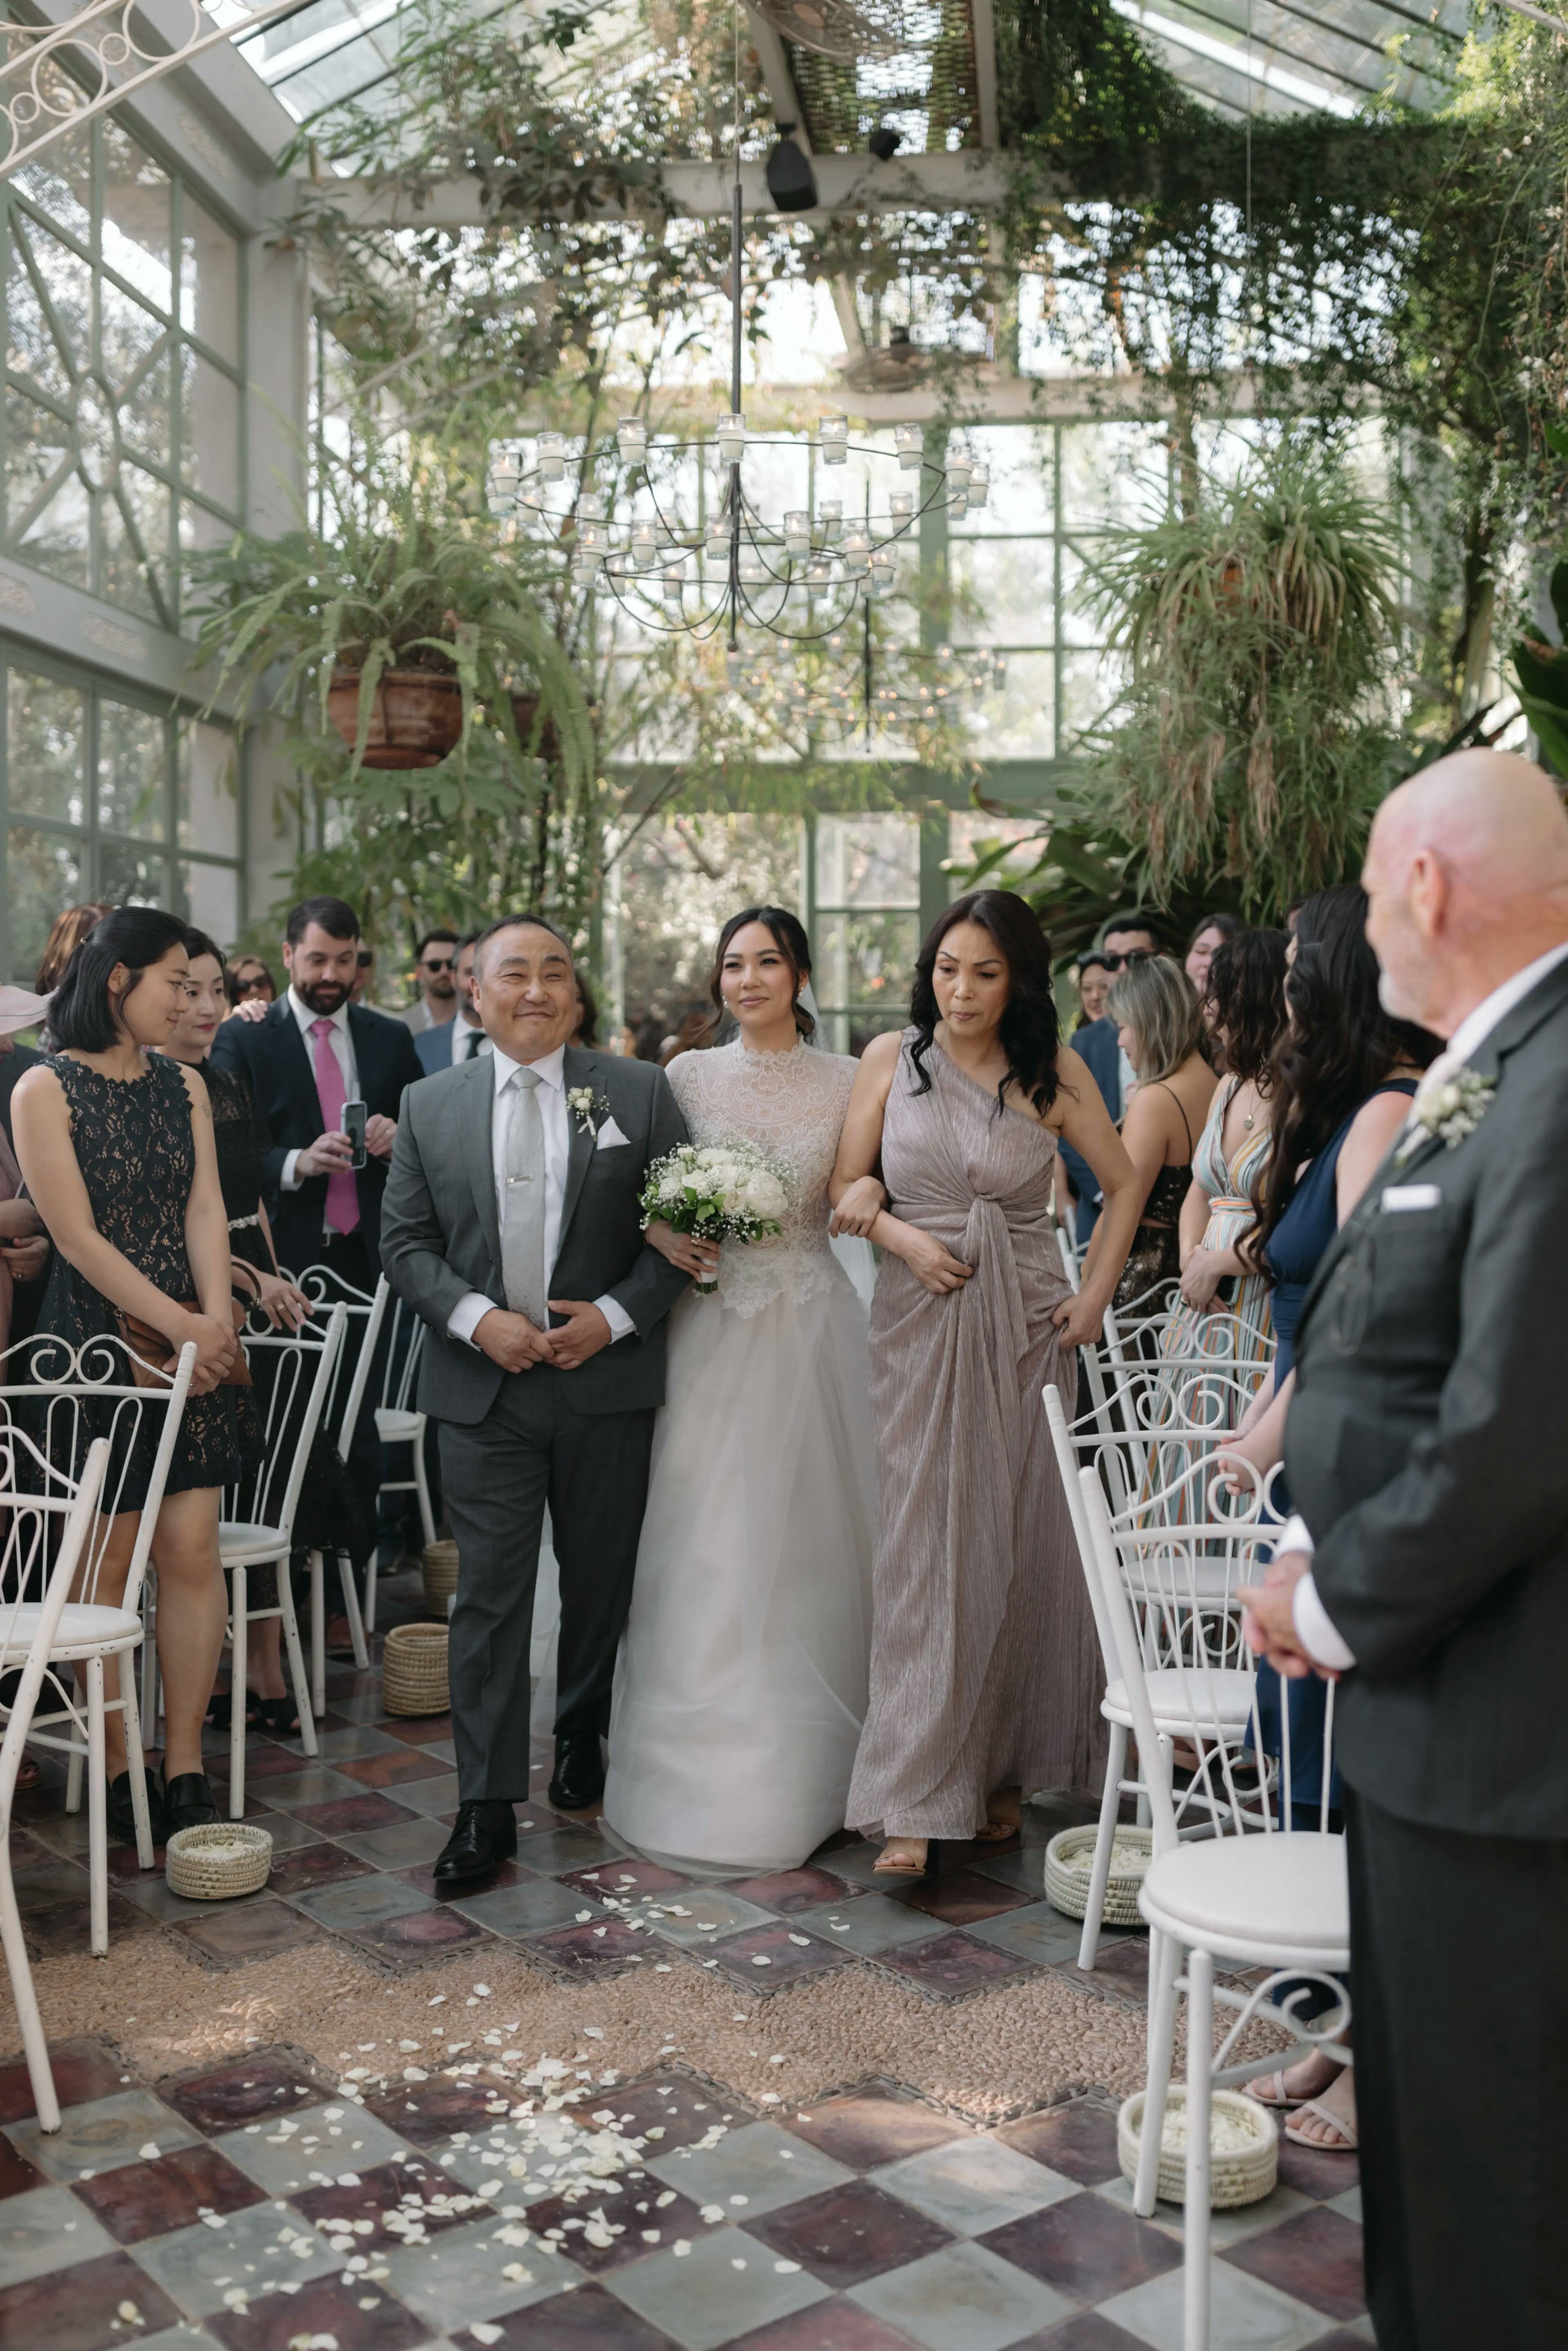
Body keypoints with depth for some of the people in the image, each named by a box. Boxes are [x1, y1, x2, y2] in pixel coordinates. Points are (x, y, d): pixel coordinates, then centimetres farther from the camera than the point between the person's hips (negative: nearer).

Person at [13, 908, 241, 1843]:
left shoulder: (184, 1084, 11)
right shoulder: (46, 1090, -6)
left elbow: (205, 1211, 3)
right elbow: (78, 1238, -11)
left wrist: (217, 1319, -11)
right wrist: (183, 1325, -12)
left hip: (194, 1342, 5)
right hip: (97, 1339, -4)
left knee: (192, 1553, 0)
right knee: (107, 1563, 1)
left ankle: (184, 1768, 8)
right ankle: (118, 1772, 12)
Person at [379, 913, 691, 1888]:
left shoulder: (640, 1092, 2)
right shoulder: (430, 1105, 5)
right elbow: (406, 1242, 5)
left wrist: (615, 1314, -11)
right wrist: (477, 1319, -11)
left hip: (608, 1378, 0)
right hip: (485, 1382, 0)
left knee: (601, 1582, 14)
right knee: (490, 1594, -2)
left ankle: (583, 1739, 37)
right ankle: (488, 1807, 5)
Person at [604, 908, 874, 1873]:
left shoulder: (846, 1082, 3)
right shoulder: (689, 1075, 6)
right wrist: (662, 1233, -10)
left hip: (812, 1326, 0)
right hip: (712, 1328, 1)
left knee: (807, 1543, 4)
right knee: (707, 1547, 2)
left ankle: (807, 1772, 18)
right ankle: (700, 1772, 15)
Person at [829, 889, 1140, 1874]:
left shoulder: (1054, 1071, 1)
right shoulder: (892, 1057, 2)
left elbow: (1124, 1183, 10)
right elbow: (847, 1186, 6)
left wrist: (1097, 1294, 1)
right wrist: (905, 1238, -12)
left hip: (1027, 1330, 1)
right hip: (921, 1328, -1)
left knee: (1020, 1546, 6)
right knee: (923, 1550, -4)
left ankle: (1002, 1770, 21)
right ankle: (914, 1803, -2)